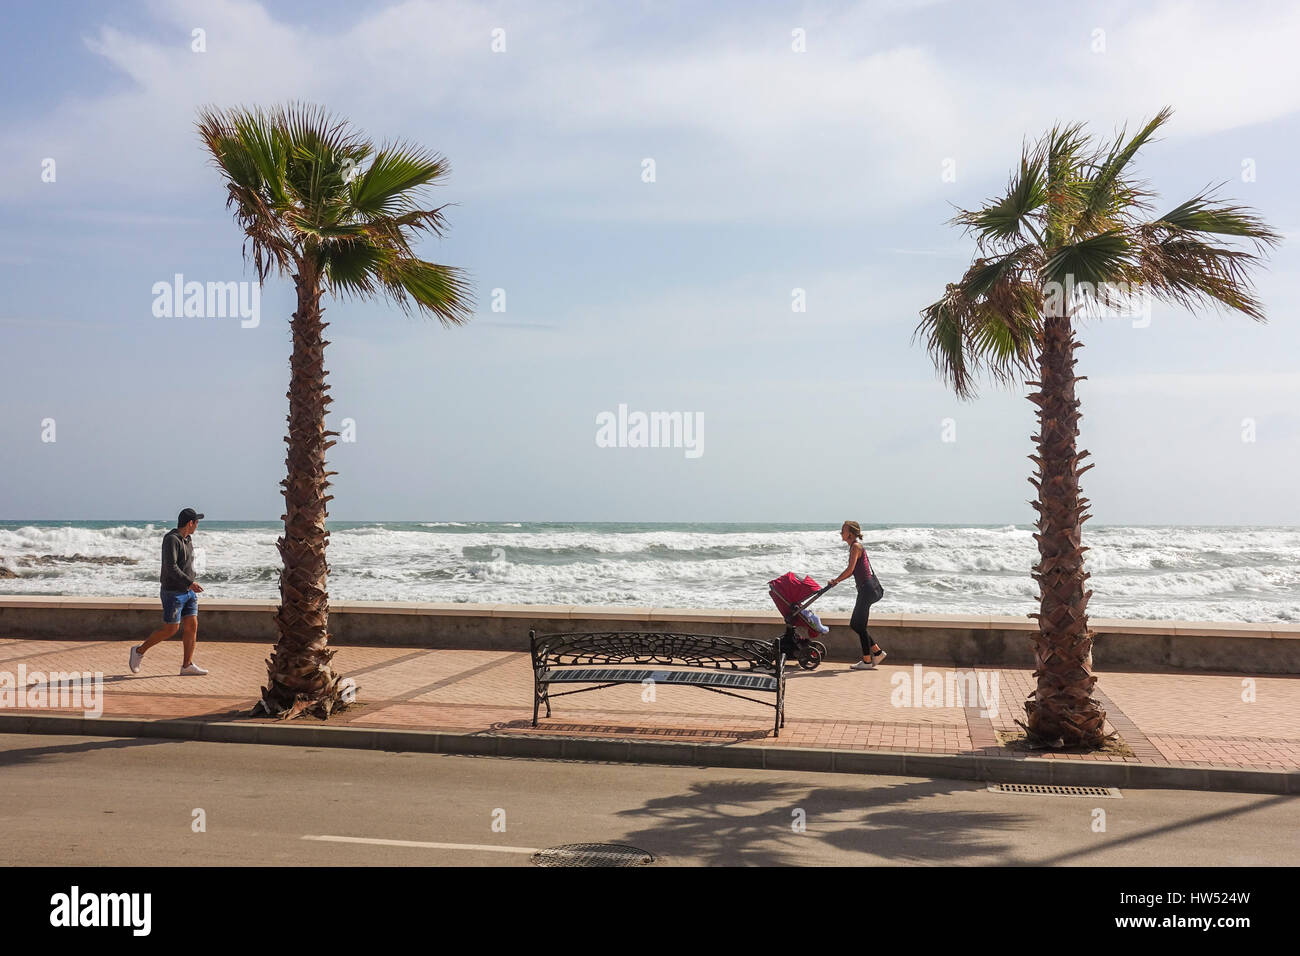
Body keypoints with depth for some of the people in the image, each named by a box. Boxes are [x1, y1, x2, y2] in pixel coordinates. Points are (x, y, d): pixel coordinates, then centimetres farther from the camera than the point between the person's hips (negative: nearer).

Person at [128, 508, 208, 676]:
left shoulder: (187, 541, 12)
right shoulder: (171, 539, -17)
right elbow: (170, 567, -26)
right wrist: (190, 583, -28)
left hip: (189, 593, 8)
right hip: (173, 593, -8)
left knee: (192, 626, -1)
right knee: (170, 630, -4)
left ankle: (187, 666, 0)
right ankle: (139, 651, 16)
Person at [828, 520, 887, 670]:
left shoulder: (856, 546, -12)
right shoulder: (856, 546, 17)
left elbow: (850, 569, -20)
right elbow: (853, 571, 22)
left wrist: (835, 581, -9)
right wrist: (837, 581, 17)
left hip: (868, 588, -10)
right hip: (867, 589, 10)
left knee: (859, 625, -3)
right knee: (854, 624, 13)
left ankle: (867, 661, 3)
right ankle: (877, 652, 17)